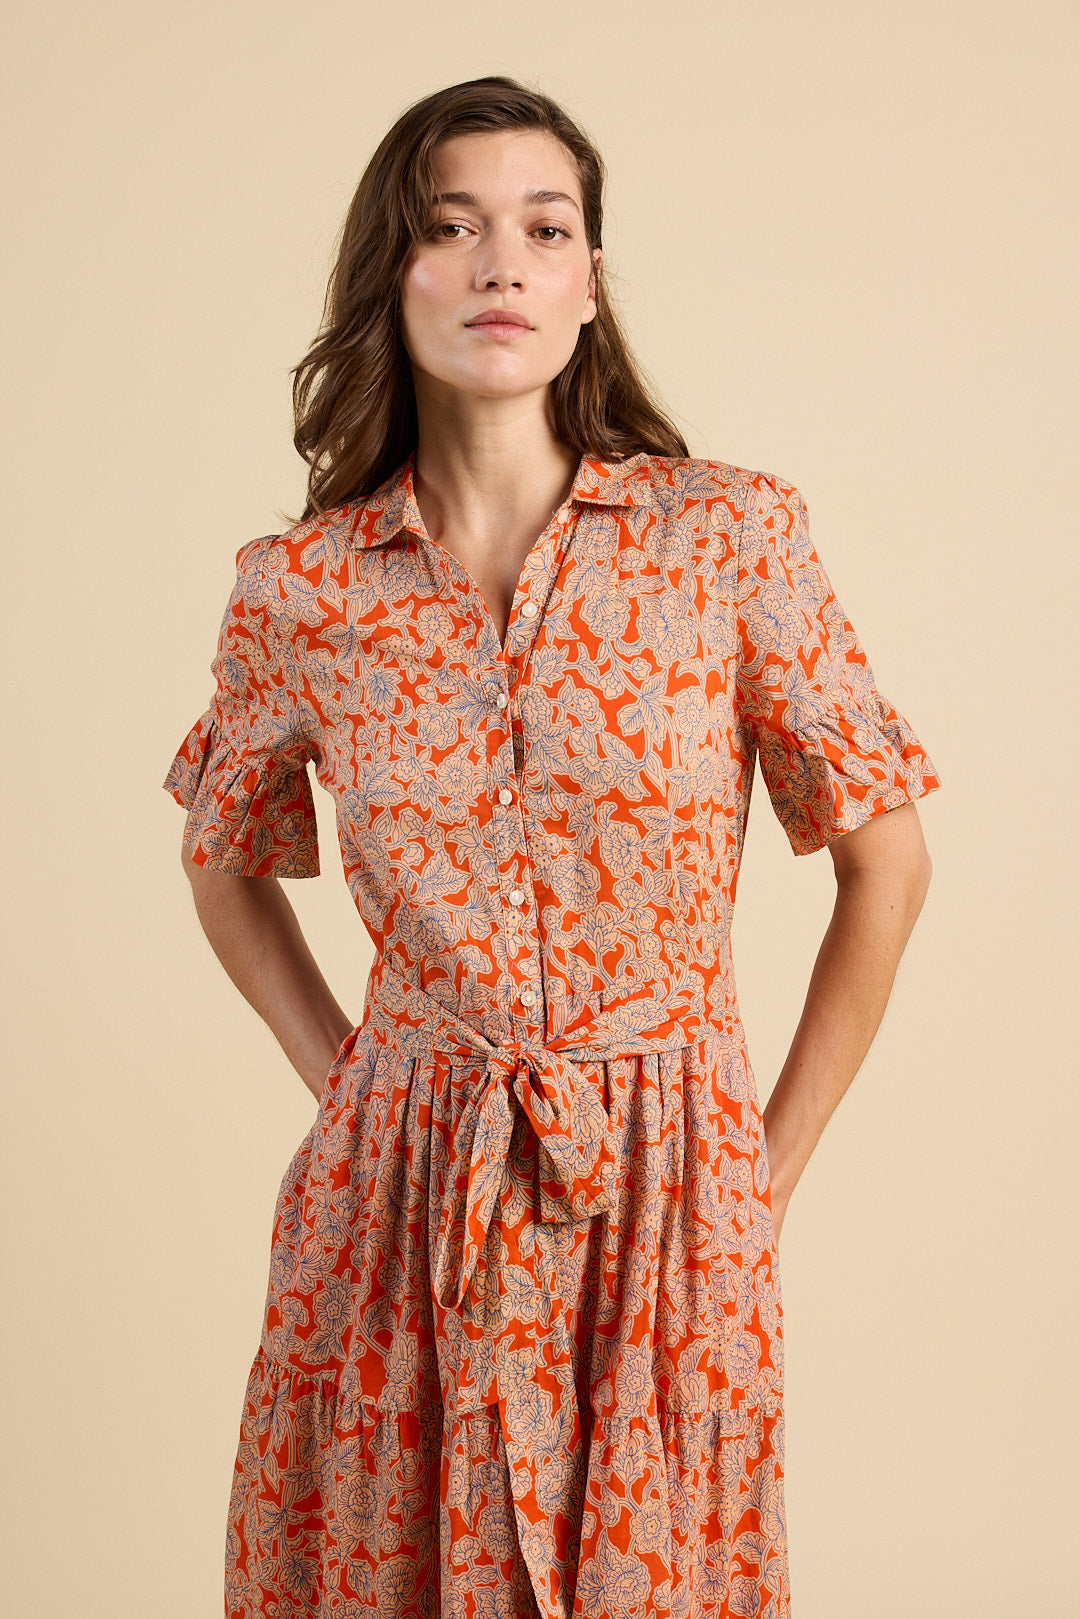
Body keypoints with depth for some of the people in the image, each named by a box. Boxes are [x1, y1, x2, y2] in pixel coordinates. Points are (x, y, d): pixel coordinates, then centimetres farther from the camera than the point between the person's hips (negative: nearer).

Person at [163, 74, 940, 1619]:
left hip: (664, 1205, -1)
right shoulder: (301, 591, -3)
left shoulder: (732, 535, -7)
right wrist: (340, 1079, 6)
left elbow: (887, 856, 1)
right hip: (396, 1202, 1)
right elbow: (228, 864, 15)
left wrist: (772, 1160, 1)